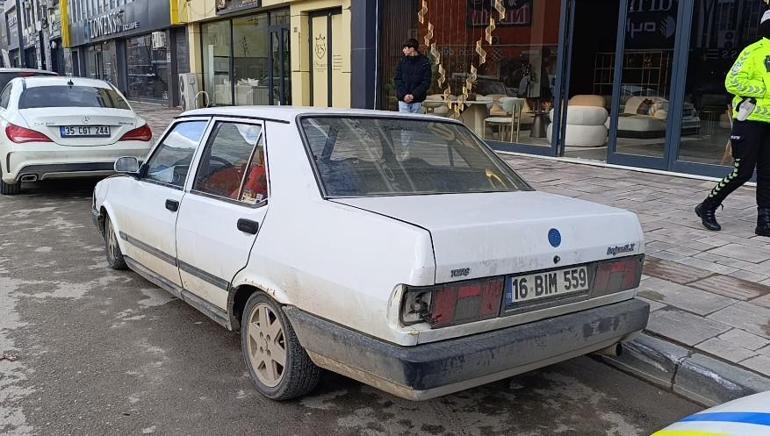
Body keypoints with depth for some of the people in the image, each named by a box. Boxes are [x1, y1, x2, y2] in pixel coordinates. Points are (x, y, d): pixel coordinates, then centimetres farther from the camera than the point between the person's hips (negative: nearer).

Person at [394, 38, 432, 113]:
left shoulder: (424, 62, -3)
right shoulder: (402, 61, 4)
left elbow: (426, 83, -5)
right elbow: (398, 80, 3)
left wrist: (413, 95, -14)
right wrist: (404, 95, -11)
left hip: (417, 100, -1)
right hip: (403, 99, 1)